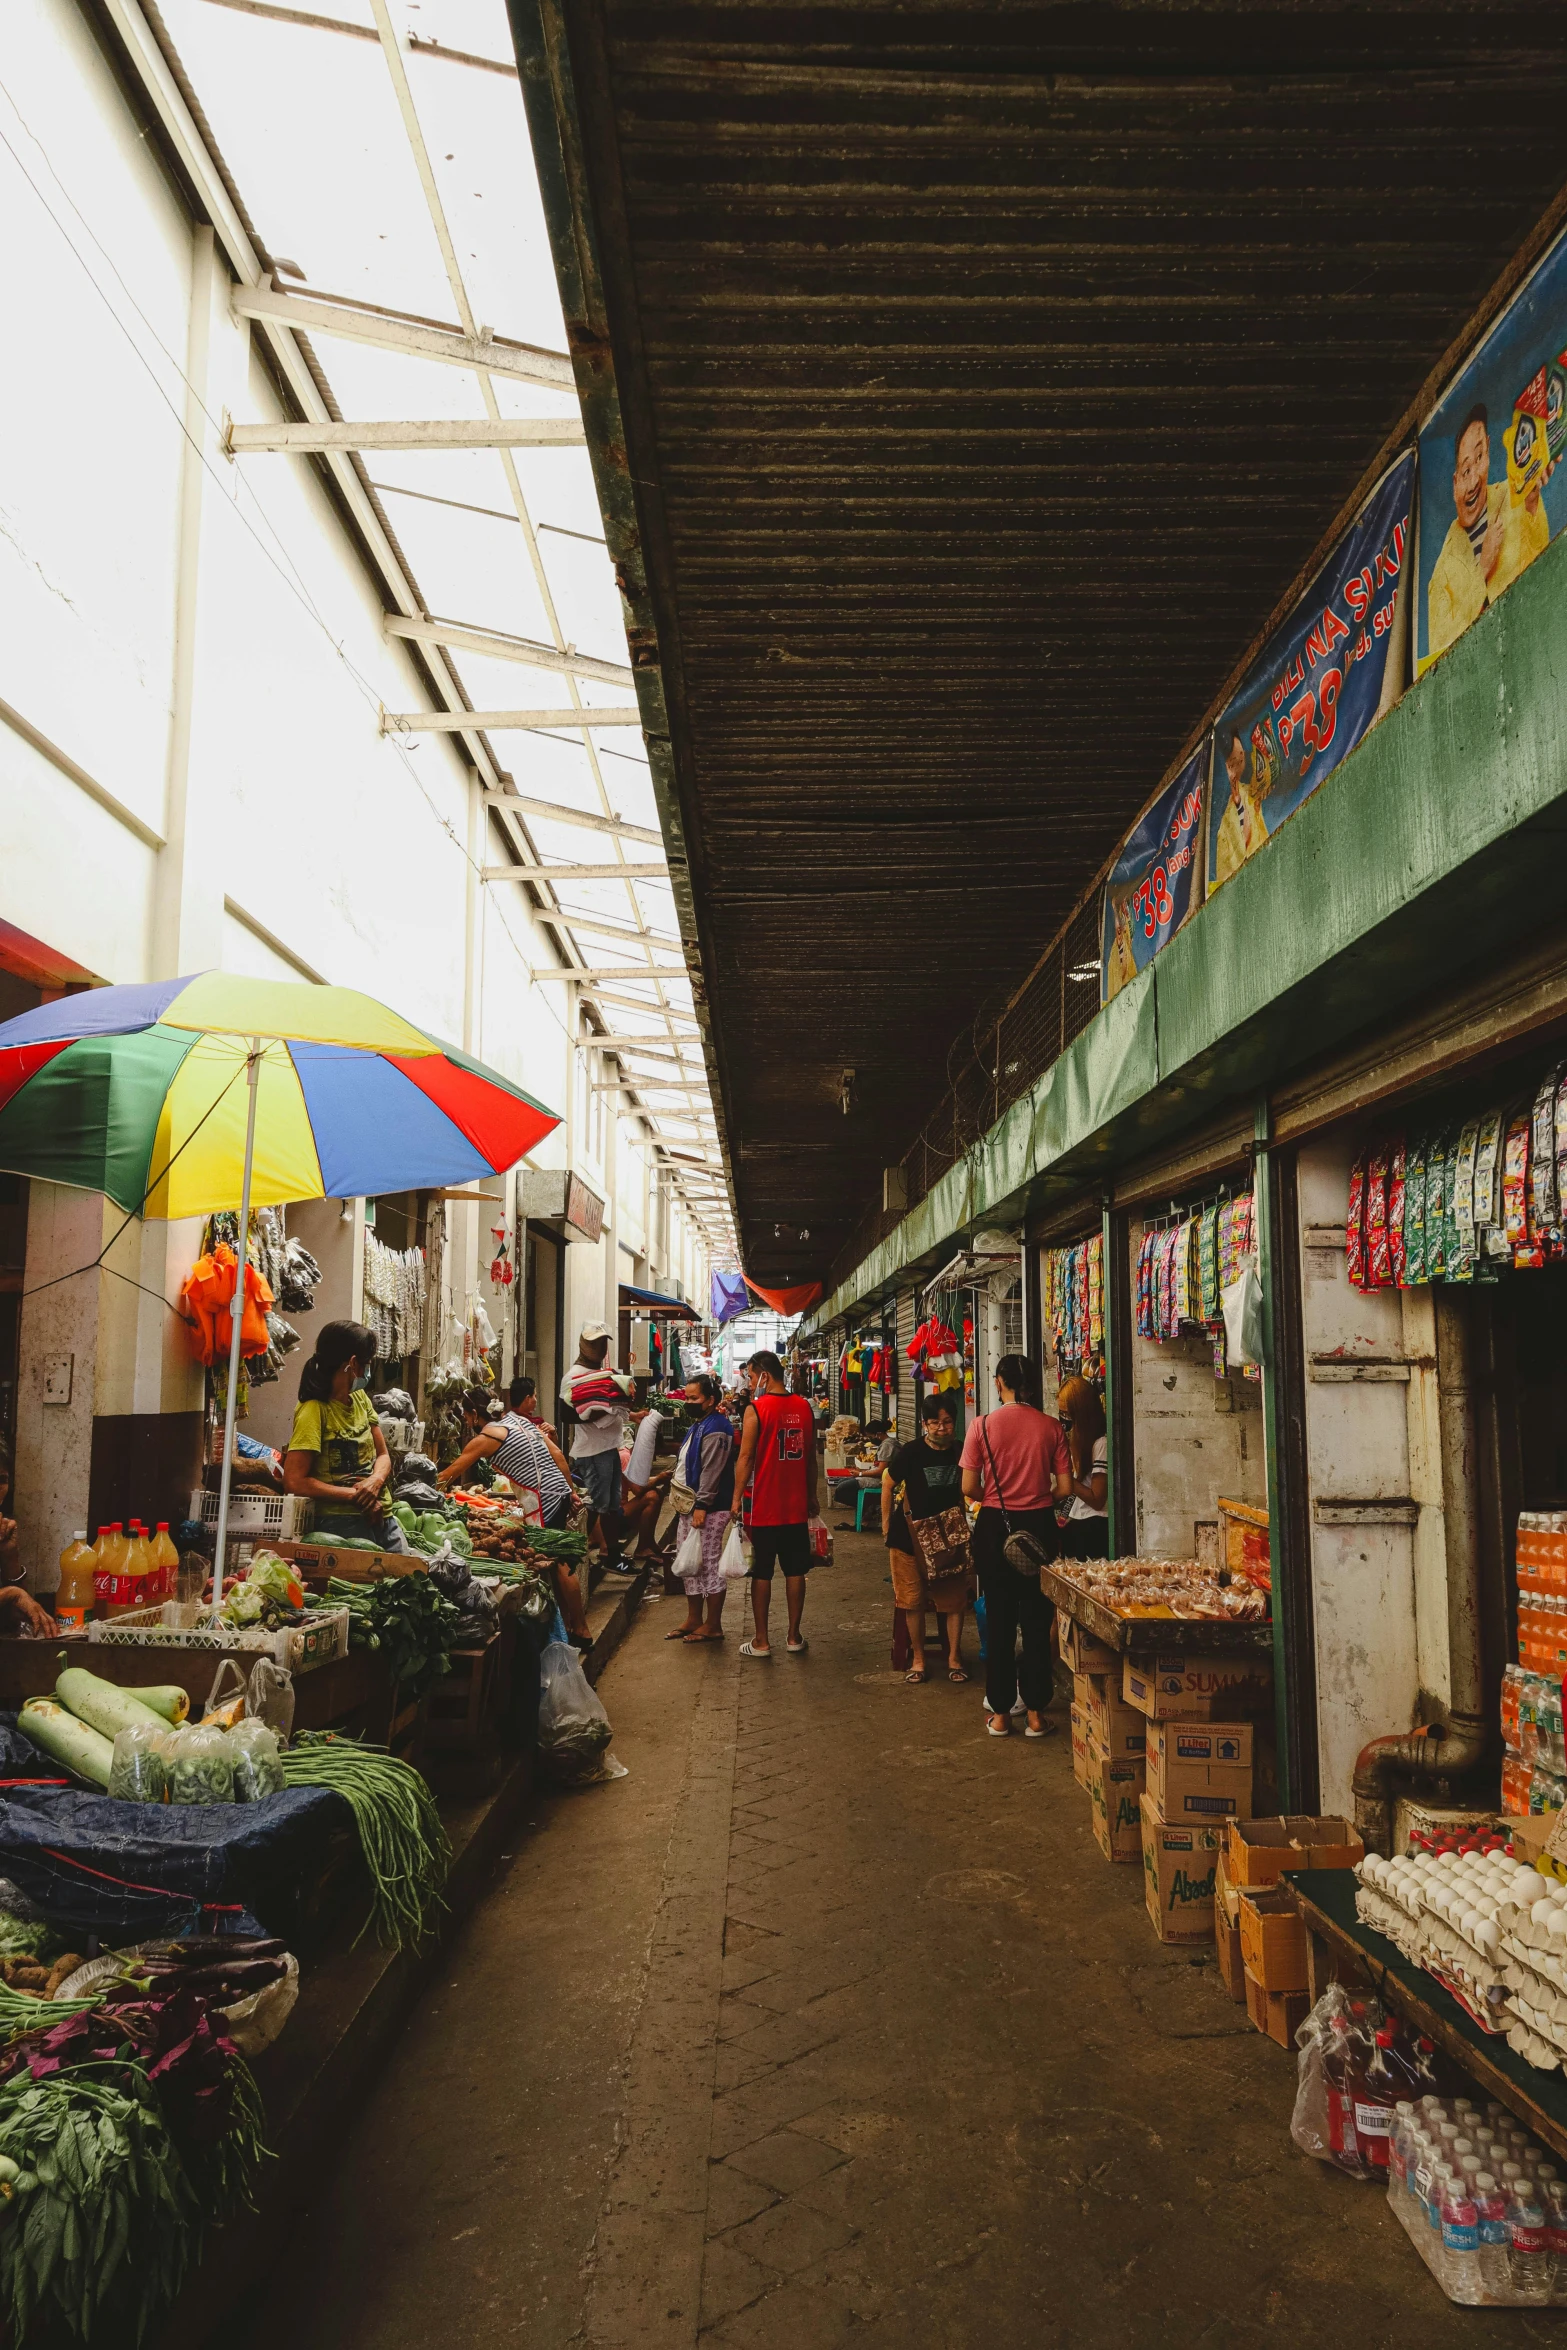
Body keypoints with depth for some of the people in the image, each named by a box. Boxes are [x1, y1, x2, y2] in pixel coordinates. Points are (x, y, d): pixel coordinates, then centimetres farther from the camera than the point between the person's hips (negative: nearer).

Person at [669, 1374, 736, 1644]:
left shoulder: (715, 1429, -18)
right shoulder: (700, 1424, 16)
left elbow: (712, 1471, -24)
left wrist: (702, 1505, -25)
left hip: (709, 1510, -11)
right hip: (691, 1507, 11)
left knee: (709, 1565, -4)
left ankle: (713, 1625, 4)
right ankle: (694, 1619, 25)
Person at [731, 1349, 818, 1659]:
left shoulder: (755, 1409, -12)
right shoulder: (804, 1407, 4)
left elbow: (746, 1458, -13)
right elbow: (811, 1457, 10)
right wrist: (811, 1496, 18)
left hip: (764, 1506, -4)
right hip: (797, 1506, 4)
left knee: (761, 1573, 5)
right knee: (795, 1571, 12)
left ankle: (761, 1641, 11)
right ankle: (794, 1636, 18)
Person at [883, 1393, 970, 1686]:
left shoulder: (961, 1453, -4)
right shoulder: (910, 1452, -13)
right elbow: (888, 1484, 1)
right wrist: (886, 1524, 2)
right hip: (910, 1536, -2)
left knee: (954, 1600, 2)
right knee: (913, 1601, 4)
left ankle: (954, 1658, 16)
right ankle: (918, 1659, 17)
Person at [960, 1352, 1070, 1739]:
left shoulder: (983, 1425, -8)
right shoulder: (1051, 1427, -4)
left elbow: (969, 1488, -9)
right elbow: (1065, 1487, -3)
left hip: (995, 1526, -1)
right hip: (1039, 1526, 1)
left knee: (999, 1620, 10)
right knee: (1037, 1620, 11)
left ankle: (999, 1714, 17)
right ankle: (1035, 1714, 16)